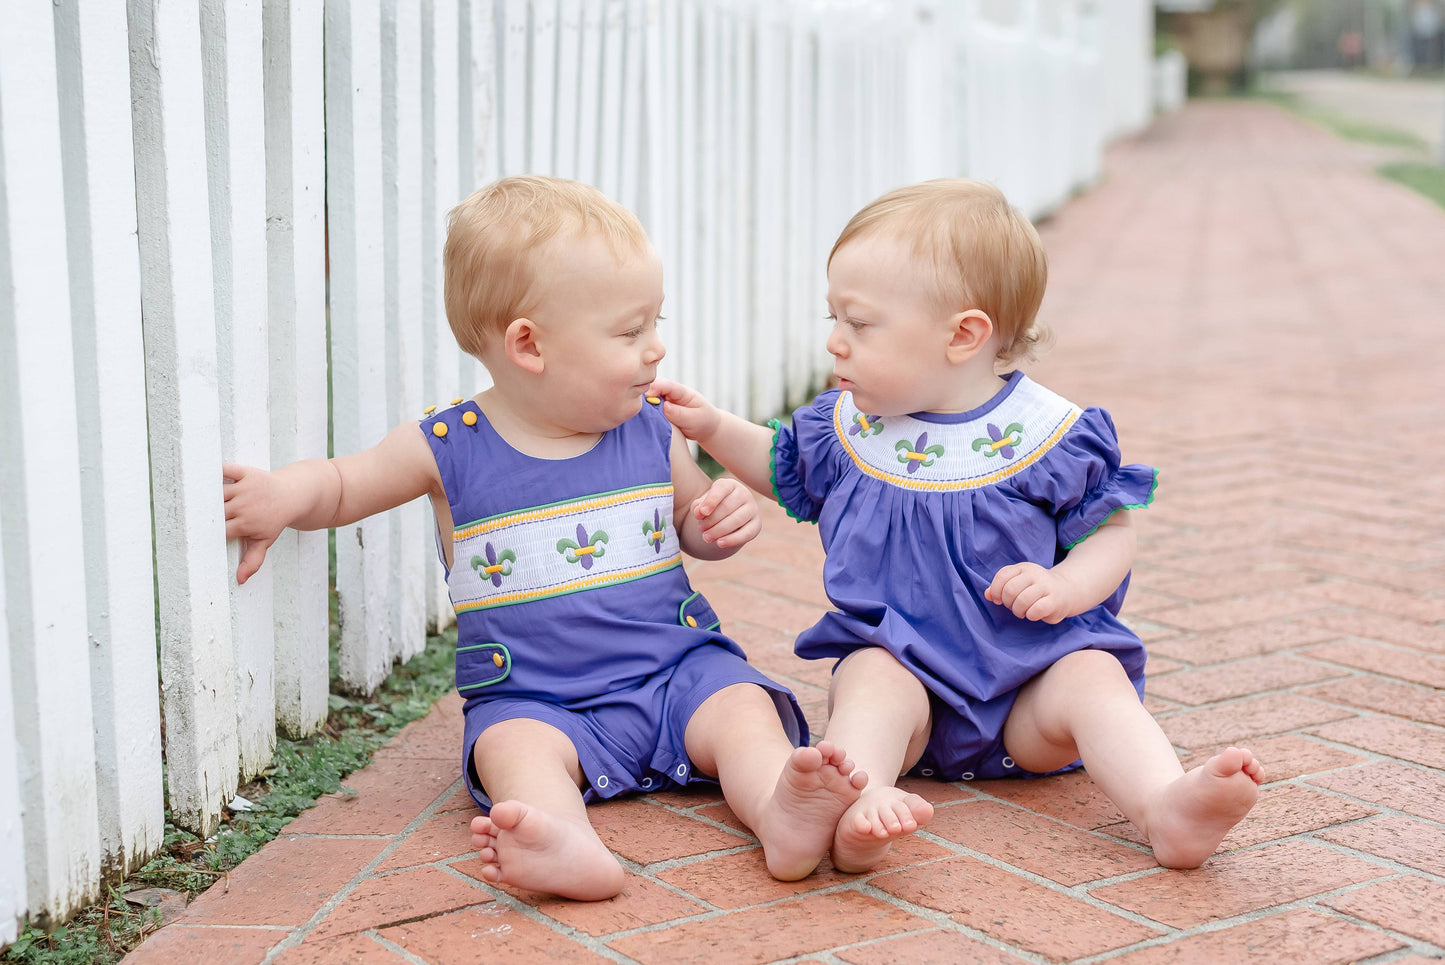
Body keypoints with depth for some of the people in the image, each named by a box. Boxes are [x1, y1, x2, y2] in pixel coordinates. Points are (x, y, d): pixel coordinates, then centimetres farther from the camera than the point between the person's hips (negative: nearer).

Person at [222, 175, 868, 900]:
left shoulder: (653, 435, 6)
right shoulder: (448, 448, -3)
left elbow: (692, 526, 22)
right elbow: (342, 484, 9)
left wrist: (722, 521, -2)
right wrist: (282, 495, -13)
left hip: (678, 670, 3)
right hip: (533, 699, -2)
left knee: (743, 706, -25)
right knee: (516, 745, -33)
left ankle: (780, 813, -50)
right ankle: (570, 847, -60)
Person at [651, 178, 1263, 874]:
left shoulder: (1051, 434, -5)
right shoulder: (845, 426, 7)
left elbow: (1110, 535, 2)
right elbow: (782, 468, 28)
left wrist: (1066, 587, -18)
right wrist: (713, 428, 13)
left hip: (1029, 674, -1)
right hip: (896, 657, 1)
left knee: (1094, 679, -27)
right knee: (872, 680, -31)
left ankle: (1169, 808, -48)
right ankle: (858, 805, -58)